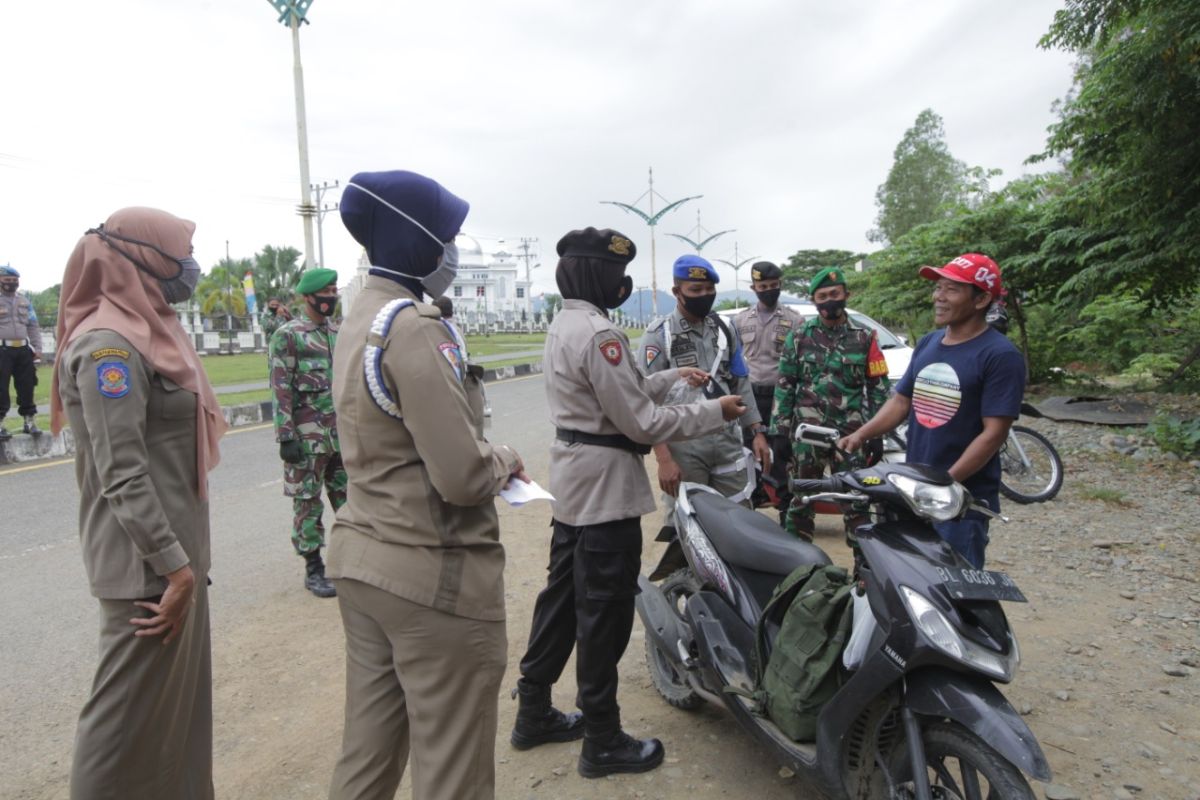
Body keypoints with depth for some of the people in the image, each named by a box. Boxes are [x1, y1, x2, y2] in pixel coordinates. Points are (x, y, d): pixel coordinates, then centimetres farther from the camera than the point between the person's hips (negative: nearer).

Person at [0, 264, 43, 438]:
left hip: (23, 350, 4)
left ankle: (30, 421, 15)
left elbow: (33, 326, 17)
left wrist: (37, 349, 9)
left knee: (26, 387, 7)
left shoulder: (25, 302, 16)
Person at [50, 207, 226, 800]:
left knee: (178, 697, 19)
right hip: (147, 561, -9)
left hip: (174, 549, 9)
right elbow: (122, 474, -22)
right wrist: (173, 563, -22)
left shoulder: (148, 332, 12)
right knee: (132, 710, 3)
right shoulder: (109, 344, -17)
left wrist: (184, 555, 18)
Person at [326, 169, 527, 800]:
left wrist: (481, 458, 6)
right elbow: (463, 476, -24)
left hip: (361, 560, 9)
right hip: (435, 578, -9)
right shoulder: (415, 328, -19)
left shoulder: (359, 321, 12)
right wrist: (506, 460, -4)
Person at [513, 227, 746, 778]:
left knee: (562, 597, 18)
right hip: (605, 489, -10)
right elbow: (641, 423, -20)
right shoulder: (599, 333, -21)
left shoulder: (564, 325, 12)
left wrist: (673, 378, 15)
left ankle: (534, 713, 32)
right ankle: (602, 742, 17)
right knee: (604, 614, 2)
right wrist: (713, 412, -10)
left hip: (572, 483, 10)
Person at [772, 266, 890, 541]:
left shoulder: (864, 338, 6)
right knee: (800, 501, 7)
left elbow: (878, 387, 8)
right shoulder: (799, 336, 6)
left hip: (850, 435, 0)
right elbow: (784, 386, 5)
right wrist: (779, 431, -1)